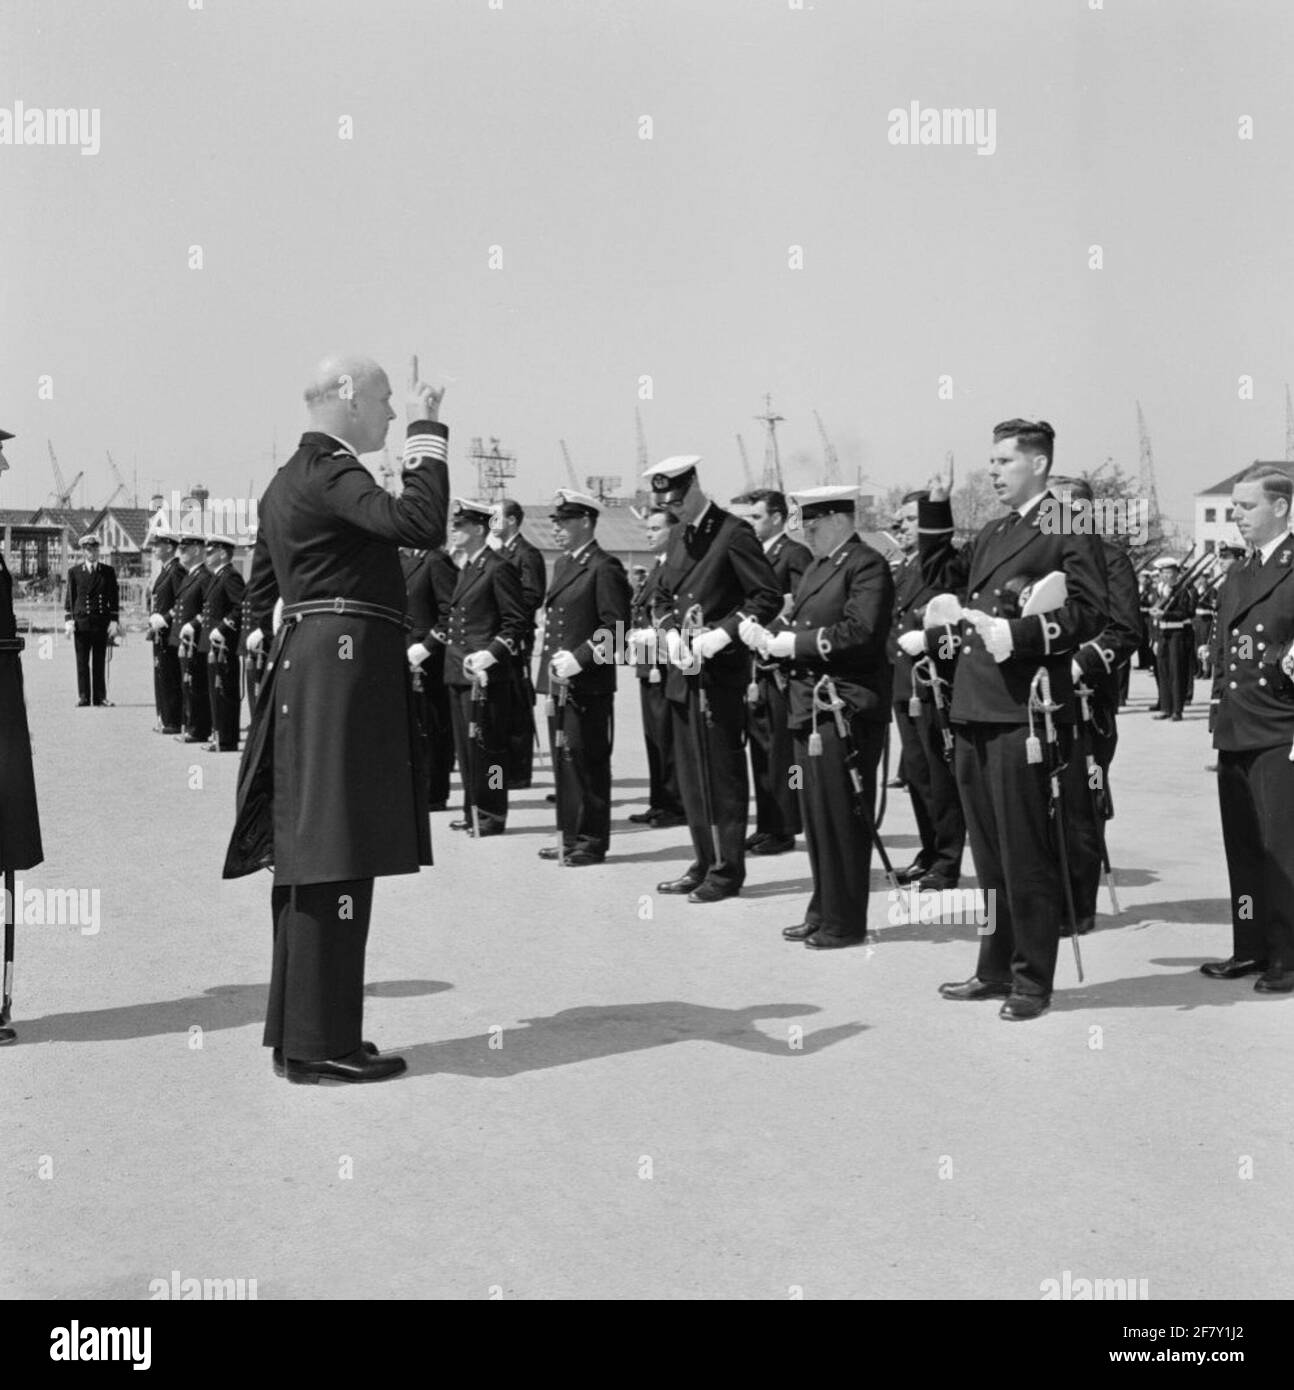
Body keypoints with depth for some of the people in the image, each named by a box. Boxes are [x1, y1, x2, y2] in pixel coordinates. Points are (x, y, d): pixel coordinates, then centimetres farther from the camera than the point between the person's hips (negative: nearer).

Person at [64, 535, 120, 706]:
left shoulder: (108, 572, 8)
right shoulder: (74, 572, 7)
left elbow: (114, 599, 8)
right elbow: (69, 598, 7)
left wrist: (114, 621, 0)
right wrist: (68, 621, -2)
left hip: (102, 622, 0)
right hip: (81, 622, 0)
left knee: (100, 662, 3)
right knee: (82, 662, 1)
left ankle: (100, 696, 7)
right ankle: (83, 697, 6)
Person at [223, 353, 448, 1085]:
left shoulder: (287, 481, 19)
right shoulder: (330, 472, -12)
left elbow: (263, 599, 24)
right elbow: (422, 523, -27)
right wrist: (428, 433, -17)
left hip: (306, 672, 10)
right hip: (345, 673, -10)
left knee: (311, 856, 13)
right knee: (336, 857, -8)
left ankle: (299, 1029, 20)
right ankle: (321, 1044, -3)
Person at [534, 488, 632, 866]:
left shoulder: (605, 568, -9)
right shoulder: (562, 565, 17)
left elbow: (616, 628, -14)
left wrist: (578, 658, -20)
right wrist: (553, 658, 12)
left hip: (589, 685, -8)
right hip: (558, 681, 8)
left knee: (587, 762, -3)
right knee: (563, 761, 12)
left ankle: (592, 841, 4)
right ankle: (571, 836, 20)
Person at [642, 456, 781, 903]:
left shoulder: (733, 533, -11)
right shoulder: (679, 537, 14)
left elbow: (769, 597, -14)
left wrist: (722, 633, -20)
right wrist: (671, 631, 2)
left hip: (720, 673, -8)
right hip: (684, 673, 8)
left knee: (722, 776, -1)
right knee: (691, 777, 13)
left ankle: (728, 871, 7)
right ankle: (704, 862, 23)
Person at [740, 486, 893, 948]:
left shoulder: (867, 565, -10)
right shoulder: (815, 569, 19)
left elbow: (861, 632, -21)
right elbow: (794, 621, 18)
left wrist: (796, 643, -17)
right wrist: (767, 634, -3)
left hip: (845, 709, -9)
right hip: (809, 706, 9)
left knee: (842, 817, -3)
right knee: (816, 815, 13)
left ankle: (845, 922, 6)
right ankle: (823, 912, 24)